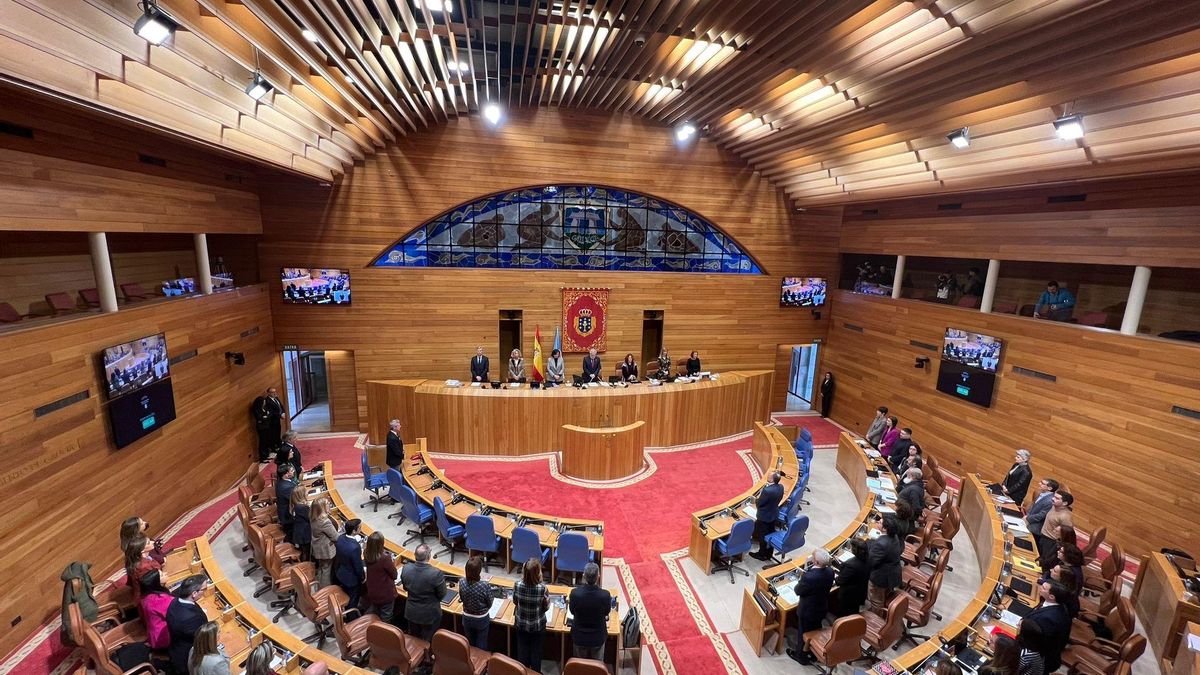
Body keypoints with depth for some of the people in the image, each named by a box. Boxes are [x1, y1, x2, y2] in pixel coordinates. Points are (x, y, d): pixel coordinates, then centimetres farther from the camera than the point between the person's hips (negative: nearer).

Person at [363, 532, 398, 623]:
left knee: (371, 616, 30)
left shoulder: (366, 554, -18)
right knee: (385, 618, 19)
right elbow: (394, 575, -20)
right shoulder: (385, 558, -35)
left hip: (372, 592, 5)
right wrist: (393, 564, -4)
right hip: (385, 594, -5)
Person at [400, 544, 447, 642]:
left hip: (411, 612, 4)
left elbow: (405, 588, 0)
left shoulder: (405, 569, -19)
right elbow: (442, 594, -17)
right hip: (430, 615, -4)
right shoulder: (436, 573, -33)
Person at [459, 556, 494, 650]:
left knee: (470, 644, 26)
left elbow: (462, 599, -2)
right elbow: (489, 605, -14)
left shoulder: (462, 583, -22)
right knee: (481, 645, 19)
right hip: (481, 619, -3)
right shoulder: (485, 586, -31)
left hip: (467, 618, 3)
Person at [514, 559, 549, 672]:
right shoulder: (542, 588, -30)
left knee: (522, 650, 24)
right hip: (538, 625, -2)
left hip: (521, 624, 2)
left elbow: (515, 602, -4)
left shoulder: (518, 585, -24)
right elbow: (546, 607, -13)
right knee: (536, 650, 22)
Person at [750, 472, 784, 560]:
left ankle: (762, 554, 30)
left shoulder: (767, 490, -36)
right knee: (770, 534, 22)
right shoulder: (781, 487, -11)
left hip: (764, 516, -7)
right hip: (774, 515, 7)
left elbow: (758, 503, -23)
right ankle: (769, 553, 38)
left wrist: (756, 500, -2)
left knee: (762, 536, 13)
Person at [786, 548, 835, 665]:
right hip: (822, 608, 6)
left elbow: (798, 591, -24)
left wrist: (801, 579, -8)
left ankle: (802, 656, 43)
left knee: (804, 633, 20)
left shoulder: (809, 577, -41)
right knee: (816, 630, 29)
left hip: (808, 611, -6)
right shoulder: (830, 571, -19)